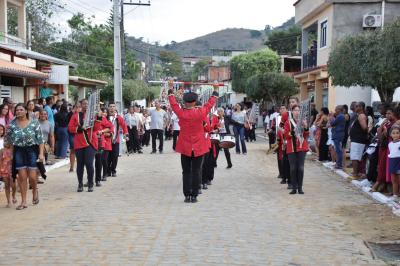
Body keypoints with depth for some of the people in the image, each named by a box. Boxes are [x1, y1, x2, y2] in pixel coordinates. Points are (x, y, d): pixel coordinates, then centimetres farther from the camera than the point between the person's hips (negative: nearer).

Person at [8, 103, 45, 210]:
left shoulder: (34, 123, -2)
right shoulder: (12, 124, 4)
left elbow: (40, 139, -3)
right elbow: (10, 140, 9)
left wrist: (41, 153, -10)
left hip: (32, 150, -2)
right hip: (19, 151, 2)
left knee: (32, 176, -6)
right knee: (22, 177, 0)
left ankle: (35, 191, 28)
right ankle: (23, 202, 9)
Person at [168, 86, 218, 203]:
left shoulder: (181, 113, -10)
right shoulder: (200, 113, -11)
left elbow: (173, 102, 5)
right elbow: (210, 103, 4)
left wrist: (170, 89, 20)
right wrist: (216, 90, 18)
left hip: (185, 147, 1)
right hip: (199, 148, 0)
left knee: (186, 172, 8)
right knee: (196, 172, 5)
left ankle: (187, 195, 7)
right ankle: (194, 195, 5)